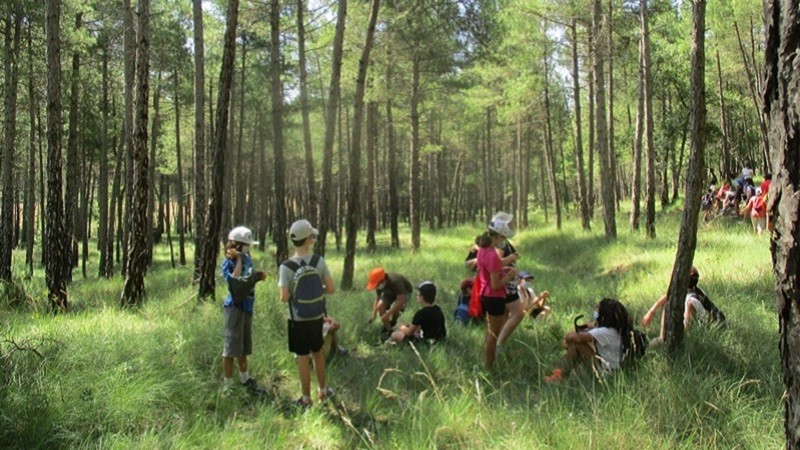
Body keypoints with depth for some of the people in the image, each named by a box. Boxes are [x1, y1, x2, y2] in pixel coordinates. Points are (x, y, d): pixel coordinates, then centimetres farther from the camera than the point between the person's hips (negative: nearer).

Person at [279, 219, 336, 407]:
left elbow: (284, 298, -19)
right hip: (317, 317, 2)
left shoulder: (286, 267, -17)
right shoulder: (319, 261, -11)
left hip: (298, 320, -2)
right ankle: (323, 390, 36)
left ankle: (306, 399, 20)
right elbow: (331, 288, -8)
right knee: (317, 352, 22)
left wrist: (294, 294, 2)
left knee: (303, 358, 8)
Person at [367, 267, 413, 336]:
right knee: (380, 306, -20)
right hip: (390, 292, 5)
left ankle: (393, 321, 3)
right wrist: (374, 314, -20)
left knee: (394, 308, -32)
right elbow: (377, 298, -7)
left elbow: (401, 300, -42)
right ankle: (389, 330, -4)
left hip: (404, 292, -5)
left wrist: (387, 314, -42)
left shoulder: (395, 281, -42)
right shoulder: (379, 285, -21)